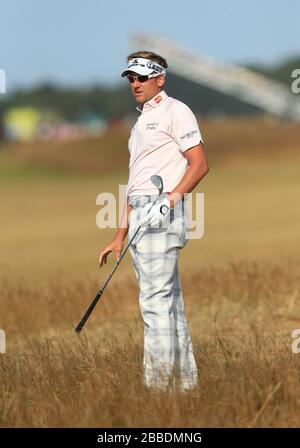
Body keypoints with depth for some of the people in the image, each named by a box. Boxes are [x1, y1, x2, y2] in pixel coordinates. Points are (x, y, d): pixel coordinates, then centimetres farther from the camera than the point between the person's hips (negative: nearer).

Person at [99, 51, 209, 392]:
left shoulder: (174, 111, -3)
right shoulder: (141, 121, 25)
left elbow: (200, 164, -12)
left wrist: (171, 197, -25)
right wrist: (120, 236, 21)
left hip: (162, 212, -10)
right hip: (140, 217, 10)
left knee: (156, 301, -14)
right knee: (168, 301, 9)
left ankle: (158, 386, -16)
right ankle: (186, 383, 12)